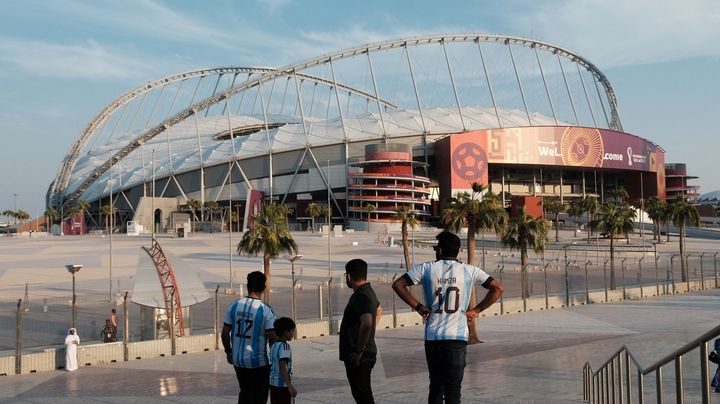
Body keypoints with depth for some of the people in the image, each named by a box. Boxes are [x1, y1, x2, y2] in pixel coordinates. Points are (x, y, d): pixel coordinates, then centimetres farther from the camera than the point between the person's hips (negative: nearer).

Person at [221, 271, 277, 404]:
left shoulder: (234, 306, -3)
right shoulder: (266, 310, -15)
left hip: (238, 359, 4)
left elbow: (224, 334, 1)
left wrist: (229, 352, 16)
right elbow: (272, 338, -16)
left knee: (244, 392, 23)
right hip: (258, 361, -4)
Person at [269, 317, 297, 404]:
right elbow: (282, 367, -25)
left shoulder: (273, 346, 10)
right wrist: (290, 386, -29)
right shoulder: (285, 346, -16)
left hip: (273, 383, 8)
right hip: (283, 385, -8)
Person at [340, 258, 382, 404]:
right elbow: (379, 311, 31)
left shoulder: (361, 296, -20)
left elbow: (366, 324, -36)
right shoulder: (368, 292, 11)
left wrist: (359, 350, -25)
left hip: (359, 357, -10)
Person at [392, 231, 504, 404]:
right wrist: (476, 310, 4)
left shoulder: (426, 268, 1)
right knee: (453, 389, 0)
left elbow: (398, 285, 0)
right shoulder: (469, 271, 2)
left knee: (435, 386, 16)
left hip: (432, 337, 1)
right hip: (457, 338, -1)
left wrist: (418, 307, 3)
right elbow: (498, 288, 0)